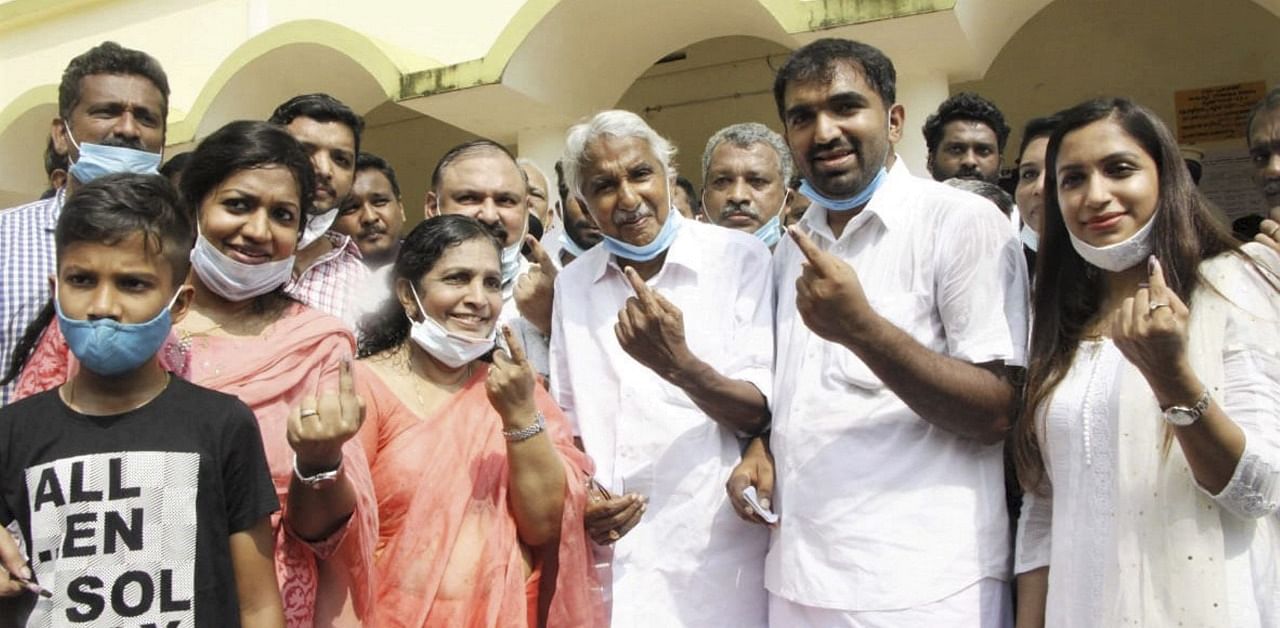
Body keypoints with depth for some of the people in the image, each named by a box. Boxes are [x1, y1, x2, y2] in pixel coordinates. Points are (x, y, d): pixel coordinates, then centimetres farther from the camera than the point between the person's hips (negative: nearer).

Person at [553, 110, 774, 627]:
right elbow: (567, 418, 13)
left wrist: (680, 365, -26)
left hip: (714, 554, -3)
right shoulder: (572, 284, 5)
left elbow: (761, 411, -9)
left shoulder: (741, 258, -7)